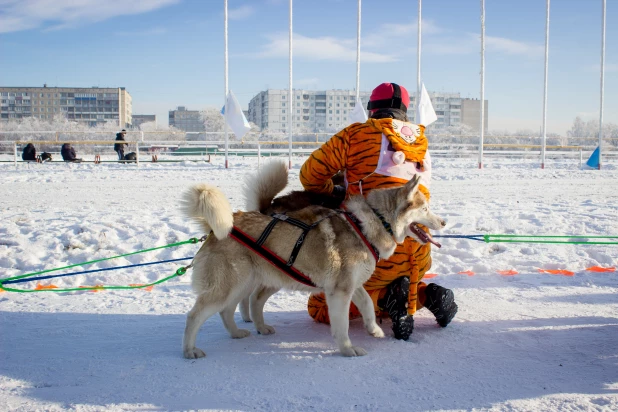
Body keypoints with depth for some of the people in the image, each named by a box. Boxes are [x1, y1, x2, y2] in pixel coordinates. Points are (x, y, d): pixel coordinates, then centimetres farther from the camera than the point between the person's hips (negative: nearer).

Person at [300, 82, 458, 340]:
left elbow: (311, 174, -3)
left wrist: (332, 192, 18)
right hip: (418, 258, 6)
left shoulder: (358, 133, -2)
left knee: (319, 307, 10)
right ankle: (426, 296, 4)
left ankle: (386, 298, -11)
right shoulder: (421, 145, 14)